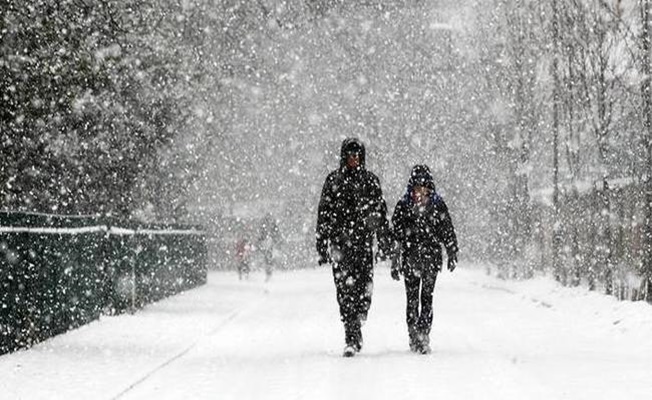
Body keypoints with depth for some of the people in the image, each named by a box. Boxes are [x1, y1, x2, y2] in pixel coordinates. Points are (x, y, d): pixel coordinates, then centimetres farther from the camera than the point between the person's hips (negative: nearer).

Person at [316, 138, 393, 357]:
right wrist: (322, 245, 1)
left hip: (364, 241, 2)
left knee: (364, 286, -5)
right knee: (345, 289, -8)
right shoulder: (333, 180, 5)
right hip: (340, 241, -2)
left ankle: (357, 325, 15)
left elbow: (381, 212, 15)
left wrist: (385, 242, 13)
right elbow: (323, 213, 6)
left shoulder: (370, 180, 11)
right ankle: (352, 338, -8)